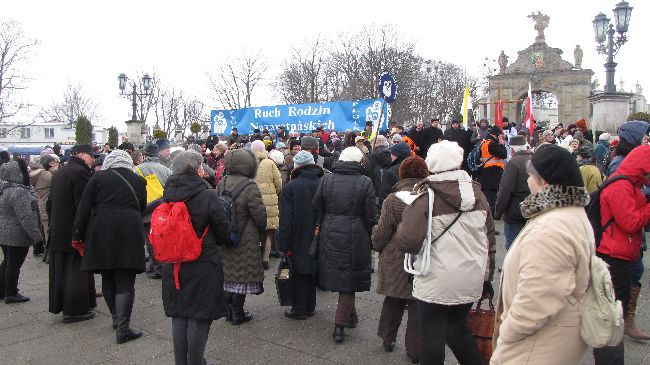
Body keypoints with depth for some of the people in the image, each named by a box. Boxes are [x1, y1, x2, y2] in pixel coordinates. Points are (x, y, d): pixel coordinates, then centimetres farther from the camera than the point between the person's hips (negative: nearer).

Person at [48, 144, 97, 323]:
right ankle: (75, 310, 3)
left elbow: (50, 203, 20)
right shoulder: (80, 172, -17)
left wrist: (53, 224, 23)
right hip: (75, 231, -9)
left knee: (60, 268, 16)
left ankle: (59, 304, 27)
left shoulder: (59, 173, 15)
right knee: (77, 269, -2)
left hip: (58, 230, 9)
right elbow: (83, 205, -21)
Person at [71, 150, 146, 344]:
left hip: (101, 234, 1)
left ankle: (116, 319, 29)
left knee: (107, 280, 17)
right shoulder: (138, 180, 7)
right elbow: (142, 208, 14)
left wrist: (78, 236, 6)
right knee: (125, 282, 1)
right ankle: (122, 329, -2)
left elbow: (84, 208, 2)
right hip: (129, 234, -1)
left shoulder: (98, 177, 4)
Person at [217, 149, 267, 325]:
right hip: (245, 241, -7)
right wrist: (261, 232, 4)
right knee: (242, 274, 5)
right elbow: (259, 215, -16)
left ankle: (228, 310, 29)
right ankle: (238, 314, 14)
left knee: (228, 272, 17)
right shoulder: (250, 187, -19)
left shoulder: (222, 183, 3)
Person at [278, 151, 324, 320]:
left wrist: (284, 244, -9)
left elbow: (285, 220, -14)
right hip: (318, 240, 4)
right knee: (312, 271, 16)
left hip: (298, 239, -4)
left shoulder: (290, 187, -13)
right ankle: (310, 307, 27)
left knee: (299, 274, 7)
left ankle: (299, 309, 15)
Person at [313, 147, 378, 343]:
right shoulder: (365, 182, -8)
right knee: (349, 279, 7)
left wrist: (320, 230, 17)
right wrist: (372, 239, 5)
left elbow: (316, 208, 4)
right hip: (355, 238, -3)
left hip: (330, 237, 3)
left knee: (338, 275, 18)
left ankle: (350, 315, 33)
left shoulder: (327, 180, 0)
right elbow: (371, 217, -7)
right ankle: (340, 324, 7)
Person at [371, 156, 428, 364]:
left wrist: (377, 246, 14)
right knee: (418, 304, 10)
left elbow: (381, 233, -7)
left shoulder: (394, 199, -11)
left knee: (393, 300, 19)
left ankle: (388, 338, 34)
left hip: (396, 263, 0)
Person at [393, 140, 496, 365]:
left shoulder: (425, 195, -15)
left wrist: (399, 231, -2)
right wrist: (486, 277, 19)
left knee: (432, 338, 10)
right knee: (457, 328, 26)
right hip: (472, 279, 6)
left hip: (436, 282, -6)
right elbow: (489, 239, 9)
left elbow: (408, 242, -24)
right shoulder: (475, 191, 2)